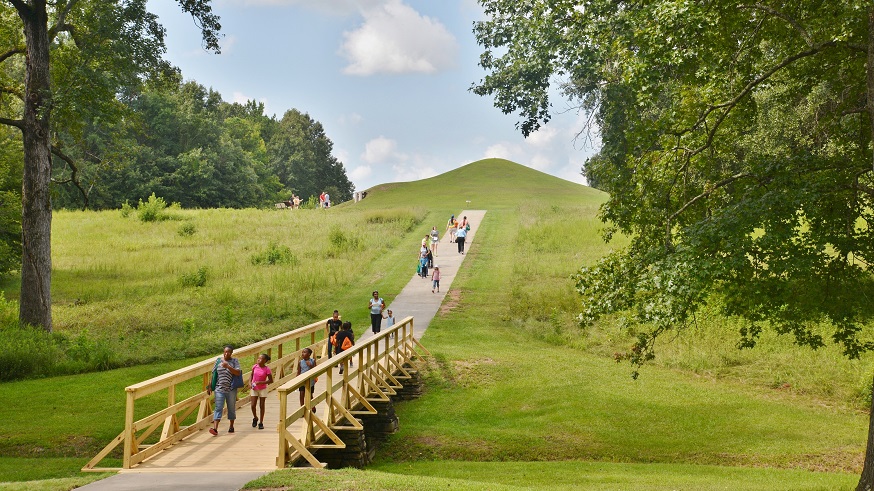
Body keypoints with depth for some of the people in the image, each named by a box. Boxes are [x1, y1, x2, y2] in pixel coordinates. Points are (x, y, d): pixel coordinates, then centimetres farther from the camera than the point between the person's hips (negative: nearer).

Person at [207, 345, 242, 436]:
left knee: (231, 408, 11)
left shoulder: (234, 361, 0)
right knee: (218, 408, -8)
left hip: (231, 389, -1)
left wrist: (228, 366, -24)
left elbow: (238, 373, -13)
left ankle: (231, 426, 27)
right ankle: (215, 428, -17)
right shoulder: (218, 360, 6)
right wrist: (210, 386, 9)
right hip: (219, 388, 1)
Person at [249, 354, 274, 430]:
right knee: (253, 405, -1)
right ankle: (255, 418, 27)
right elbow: (252, 375, 12)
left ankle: (261, 422, 15)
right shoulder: (255, 366, -5)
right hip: (254, 389, 3)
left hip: (262, 389, -3)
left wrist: (260, 382, -21)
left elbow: (271, 381, -12)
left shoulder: (267, 369, -15)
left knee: (262, 406, 5)